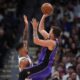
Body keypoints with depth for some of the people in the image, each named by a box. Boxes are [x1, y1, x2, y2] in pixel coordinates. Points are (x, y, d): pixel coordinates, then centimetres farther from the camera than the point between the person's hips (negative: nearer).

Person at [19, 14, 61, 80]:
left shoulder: (51, 42, -17)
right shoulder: (49, 38, 12)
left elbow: (36, 41, -23)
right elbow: (41, 30, 24)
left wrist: (35, 28, -16)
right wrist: (43, 17, 17)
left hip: (44, 67, -11)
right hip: (45, 67, 11)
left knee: (23, 73, -21)